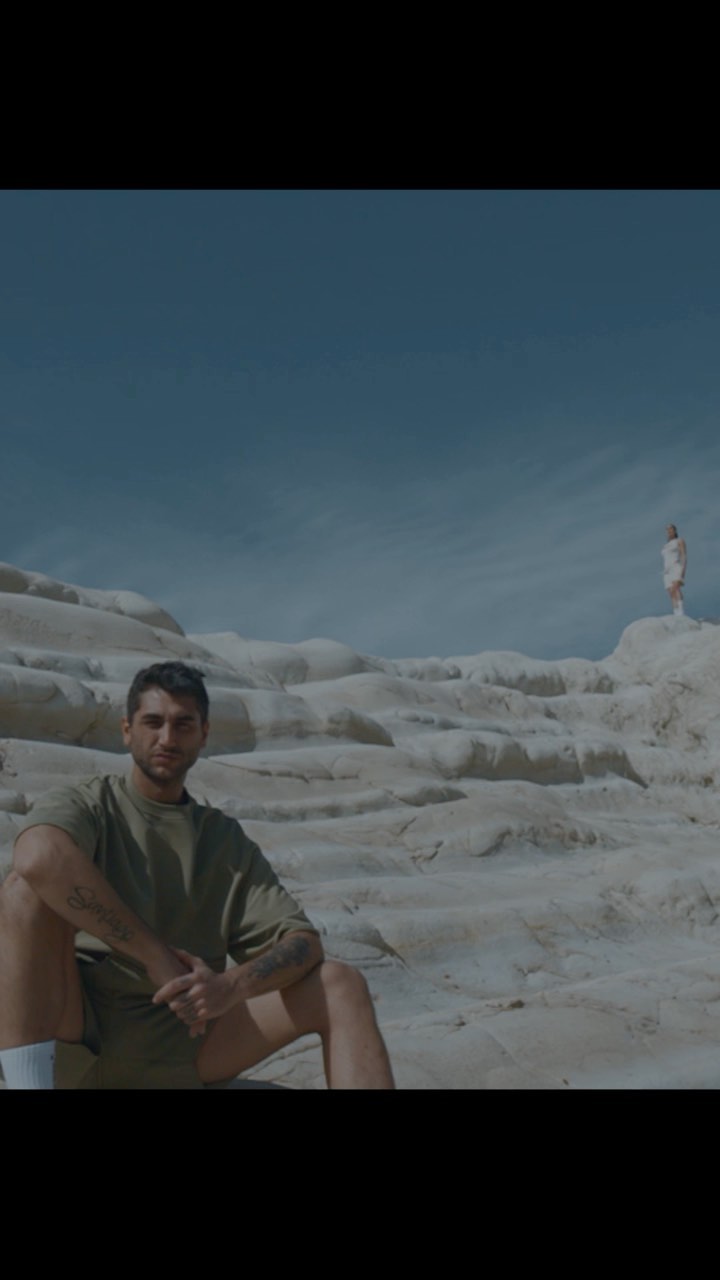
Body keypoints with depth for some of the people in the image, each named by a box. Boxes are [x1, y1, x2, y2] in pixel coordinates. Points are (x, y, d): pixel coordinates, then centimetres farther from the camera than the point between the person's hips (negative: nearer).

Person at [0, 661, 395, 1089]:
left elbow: (303, 943, 1)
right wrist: (157, 958, -25)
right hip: (74, 1036, -3)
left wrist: (232, 985, -21)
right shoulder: (83, 805, 1)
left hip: (183, 1039, 3)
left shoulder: (227, 839, 11)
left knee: (341, 984, -11)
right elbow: (38, 857, -25)